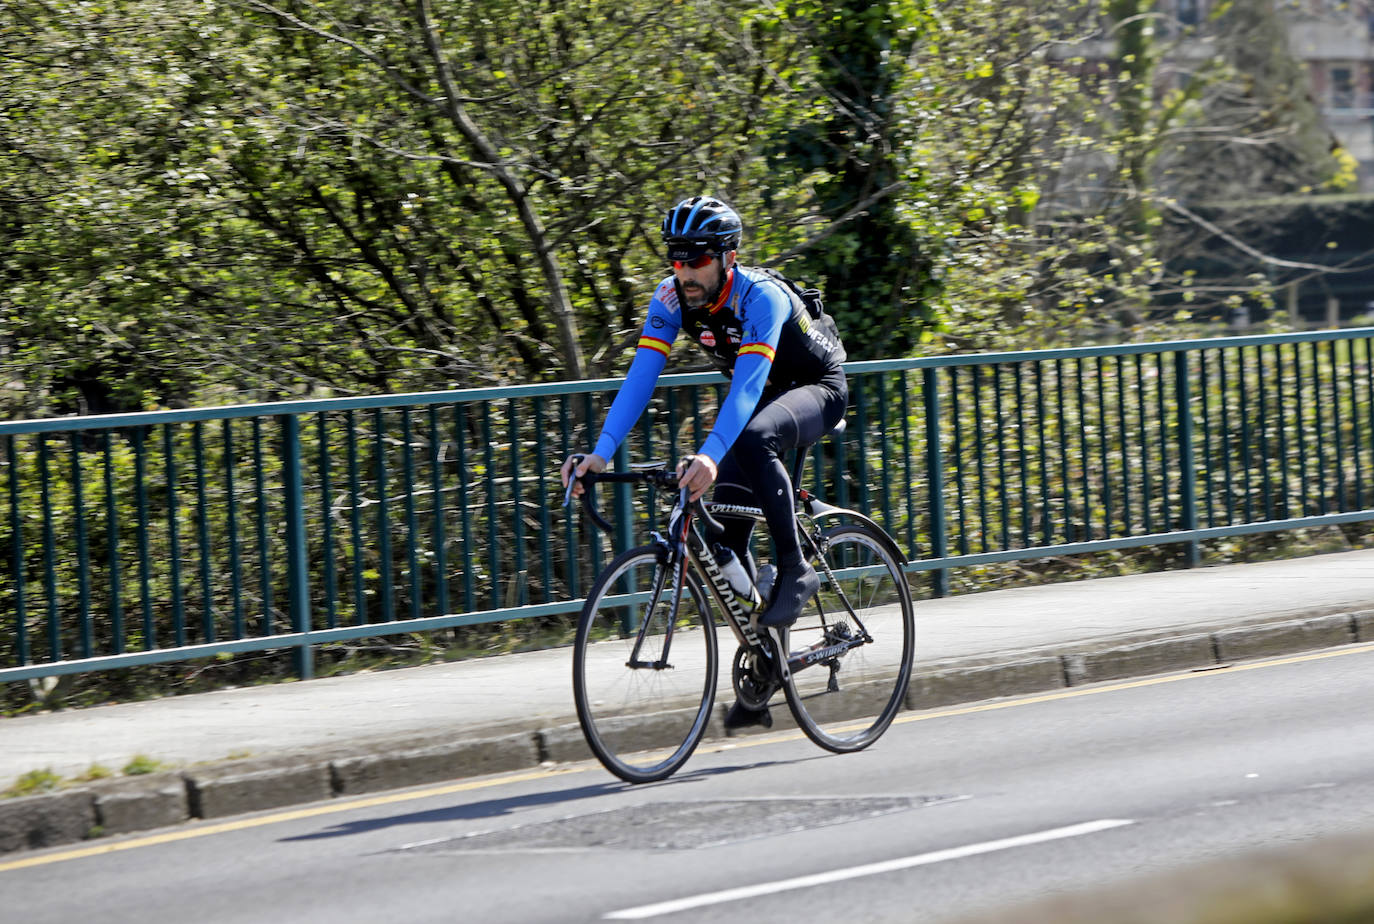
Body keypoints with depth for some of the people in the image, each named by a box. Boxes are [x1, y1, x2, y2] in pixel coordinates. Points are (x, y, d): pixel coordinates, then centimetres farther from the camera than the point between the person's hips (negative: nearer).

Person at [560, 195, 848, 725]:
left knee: (753, 439, -39)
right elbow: (641, 377, -21)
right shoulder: (672, 299, -16)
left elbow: (748, 385, -45)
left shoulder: (759, 297, -33)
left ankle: (796, 570, -25)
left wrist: (711, 456, -59)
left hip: (817, 389, -7)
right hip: (760, 398, 7)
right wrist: (601, 453, -33)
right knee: (725, 533, -6)